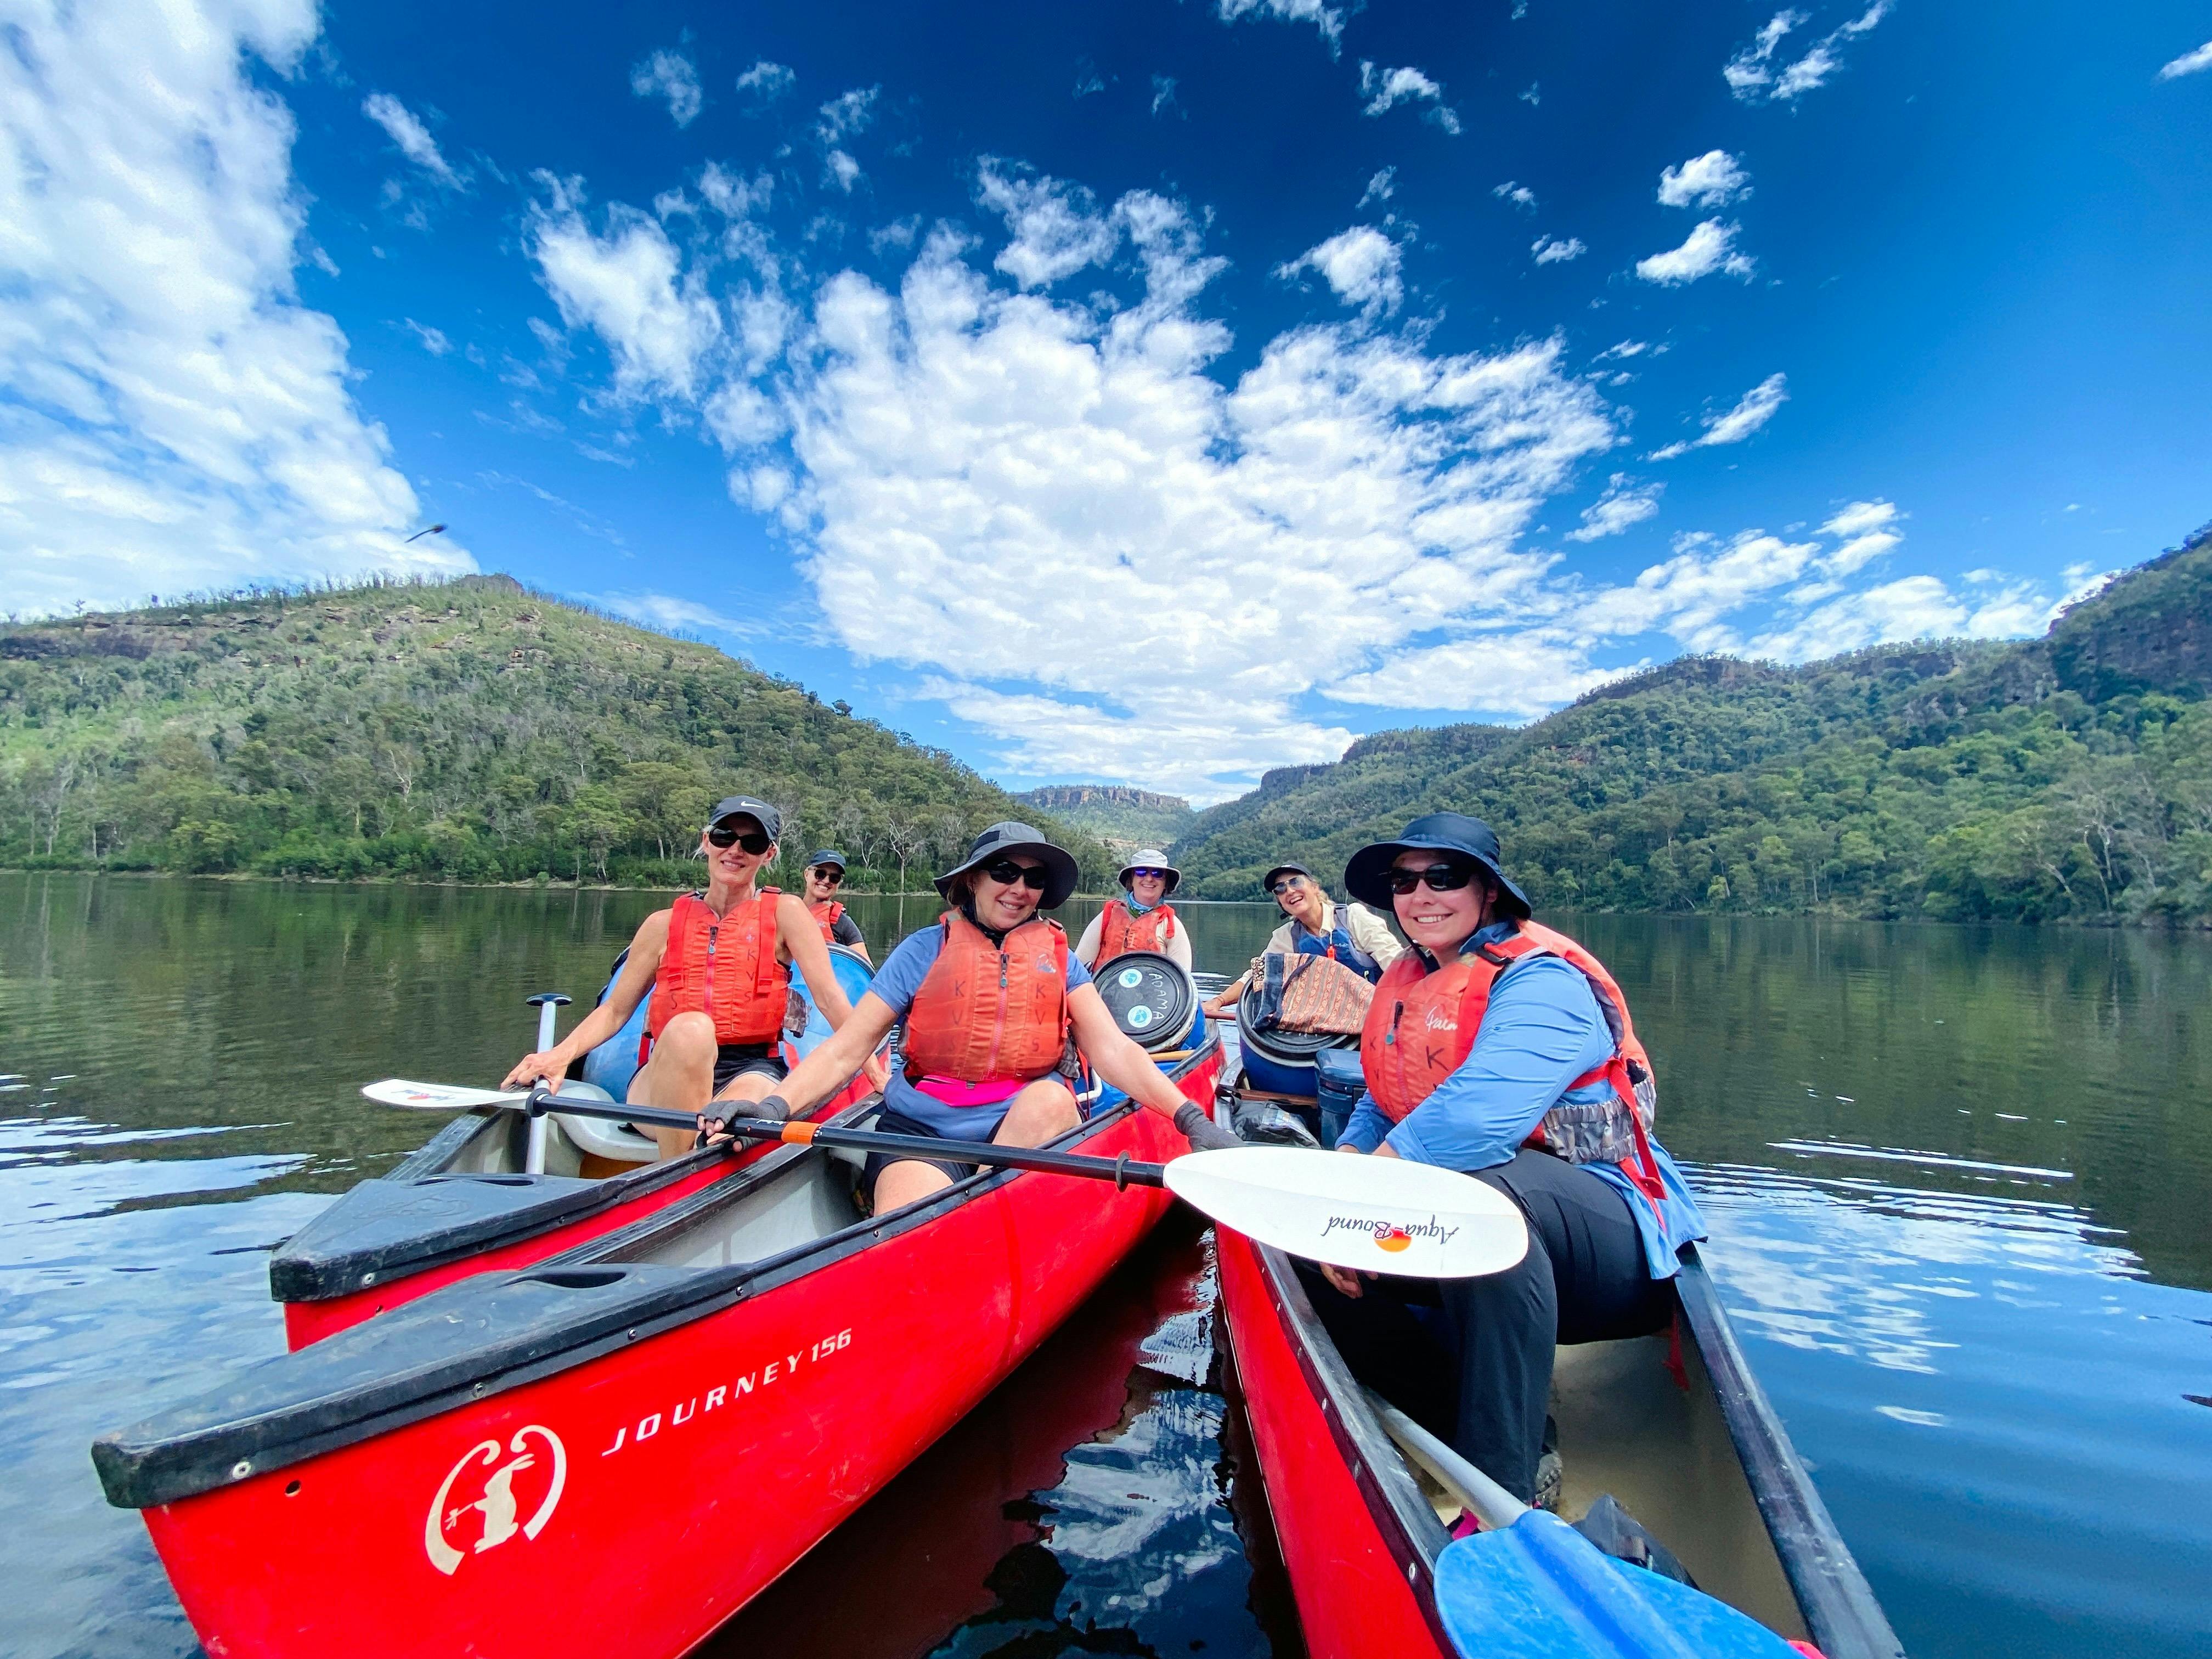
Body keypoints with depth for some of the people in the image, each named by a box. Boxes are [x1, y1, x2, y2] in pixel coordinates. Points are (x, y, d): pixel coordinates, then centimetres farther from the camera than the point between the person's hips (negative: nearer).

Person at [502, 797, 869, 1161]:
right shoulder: (664, 924, 14)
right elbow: (615, 1009, 14)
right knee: (689, 1028, -34)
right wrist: (561, 1054, -5)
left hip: (753, 1070, -2)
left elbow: (830, 998, 0)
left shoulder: (784, 912, 7)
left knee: (738, 1111, -39)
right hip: (667, 1075, 3)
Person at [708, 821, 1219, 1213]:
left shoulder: (1058, 957, 10)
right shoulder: (924, 950, 5)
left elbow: (1113, 1050, 1)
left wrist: (1188, 1116, -14)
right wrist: (774, 1106, -18)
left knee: (1052, 1100, -32)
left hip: (1027, 1126, 4)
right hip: (921, 1129, -3)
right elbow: (843, 1052, 0)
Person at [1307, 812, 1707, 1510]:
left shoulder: (1542, 981, -18)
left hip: (1609, 1237, -8)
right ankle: (1455, 1427, -2)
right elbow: (1375, 1111, 5)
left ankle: (1500, 1486, -30)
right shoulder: (1405, 981, 8)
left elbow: (1477, 1119, -33)